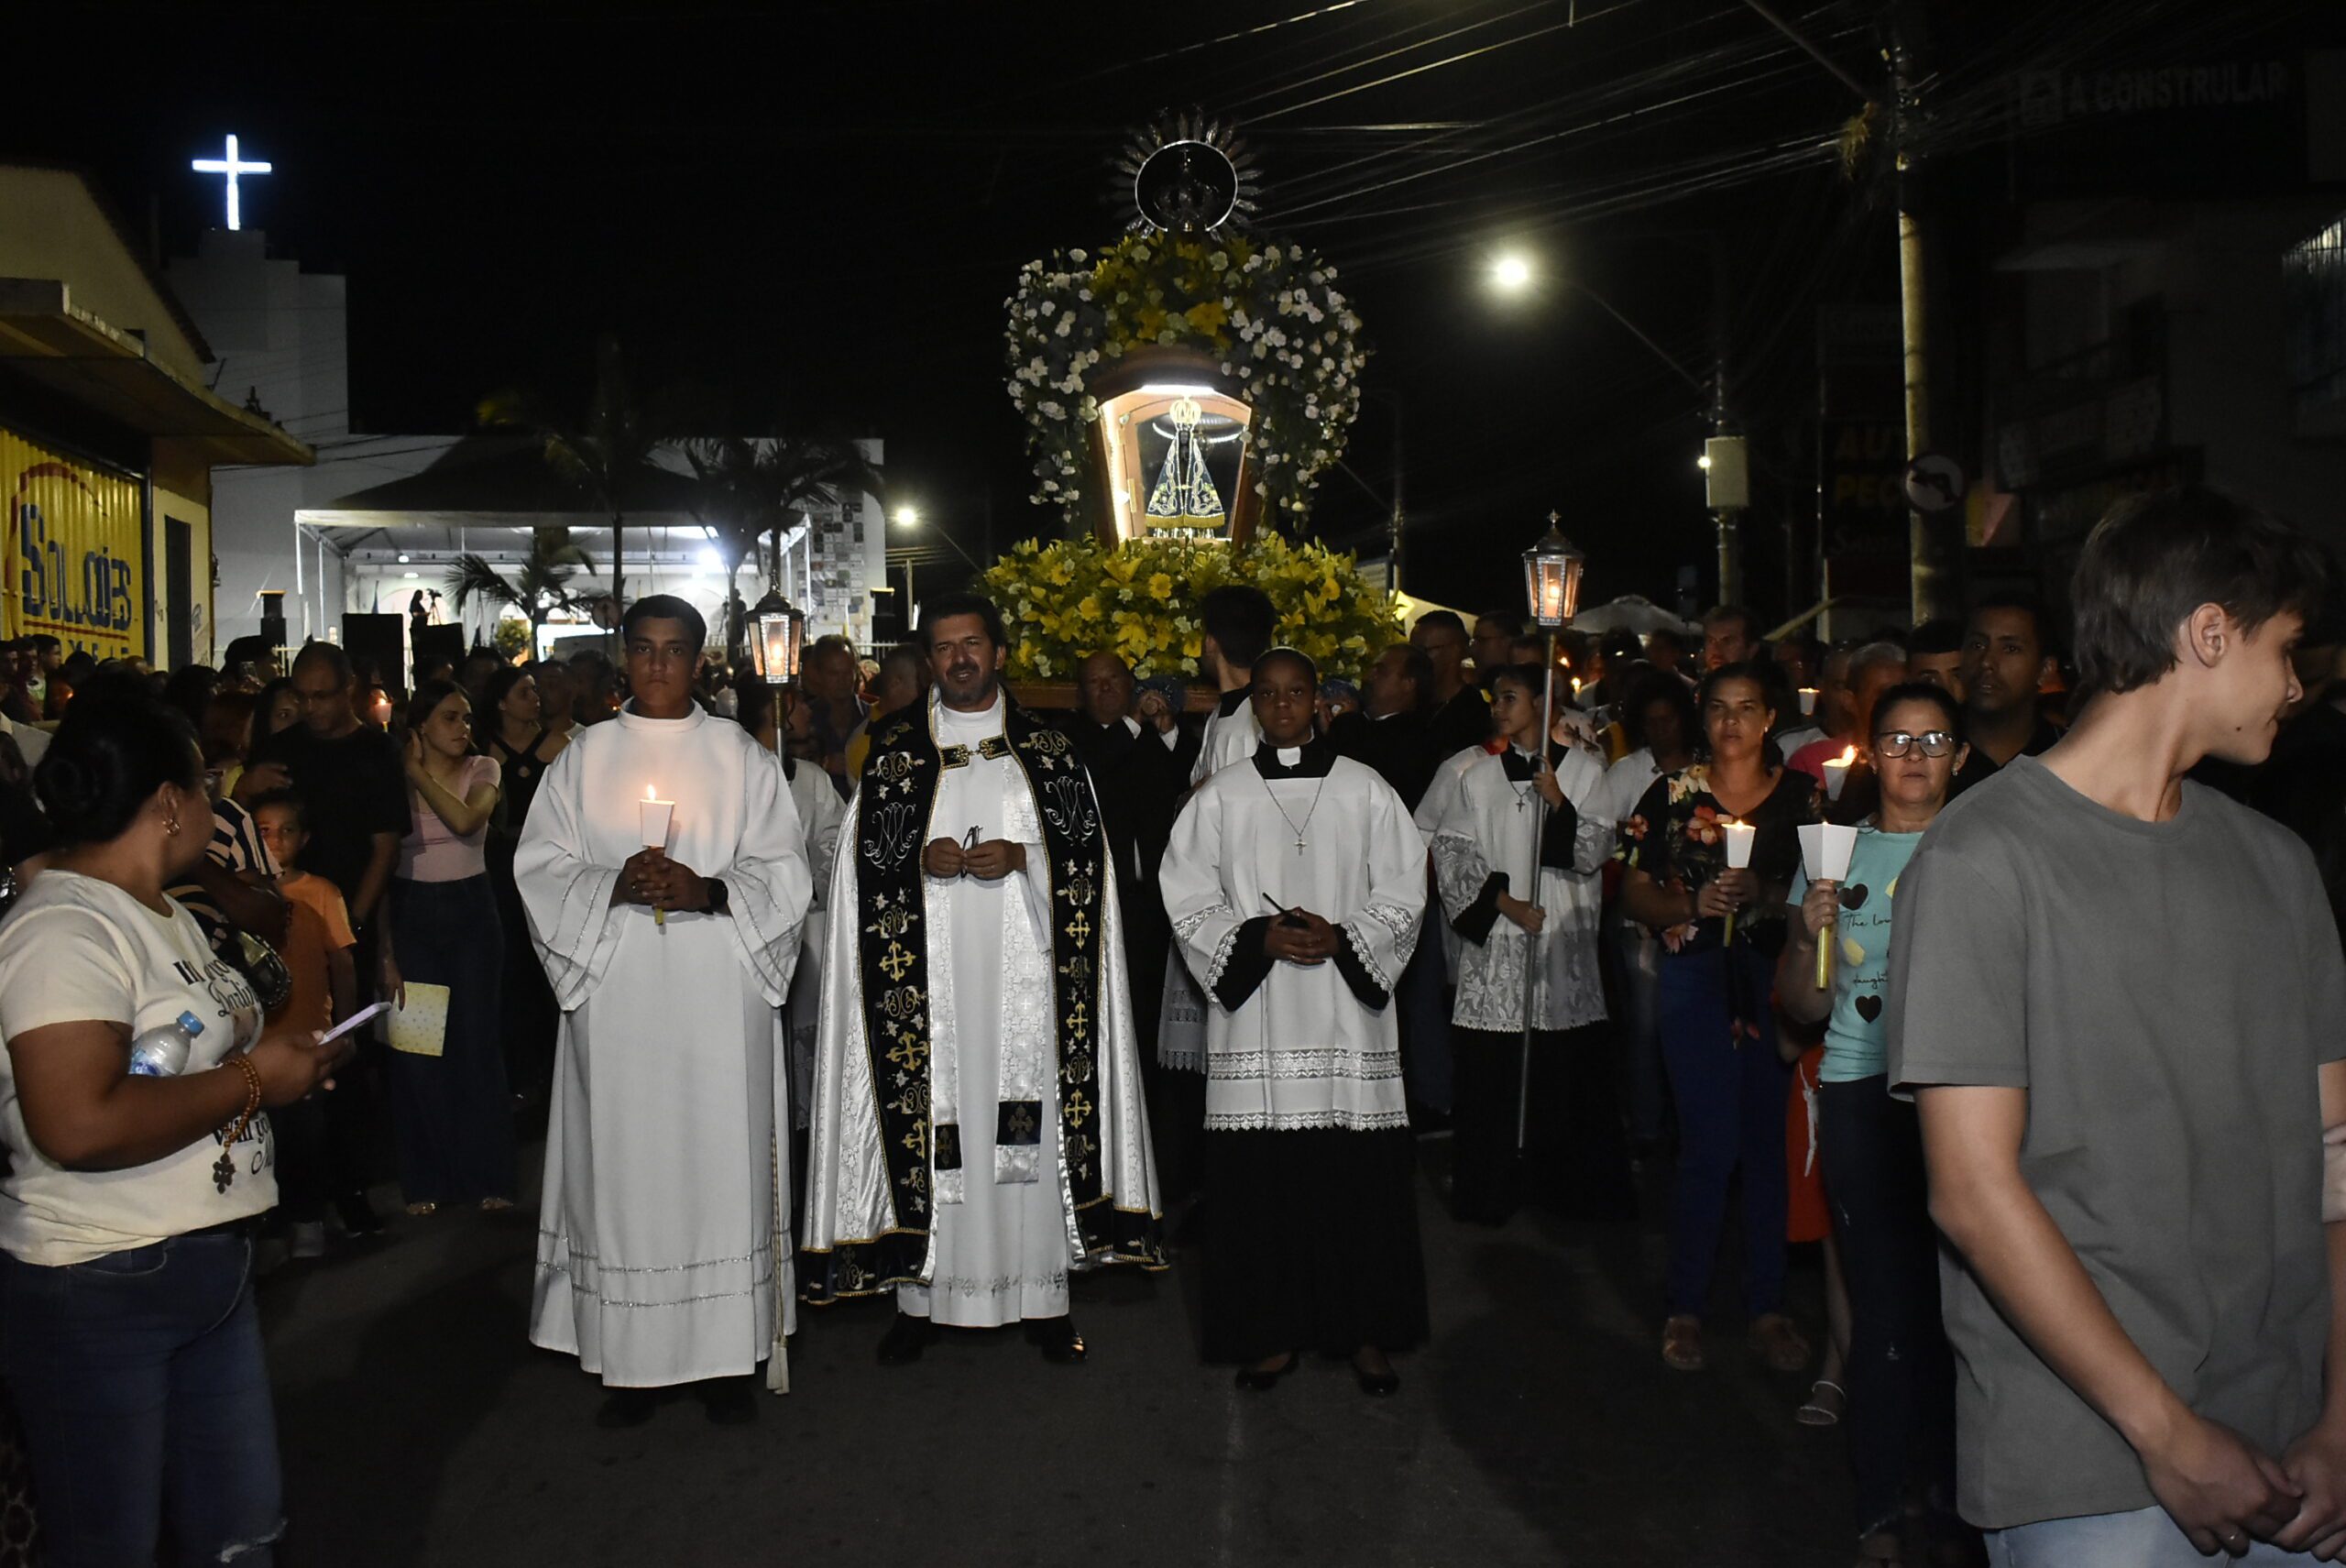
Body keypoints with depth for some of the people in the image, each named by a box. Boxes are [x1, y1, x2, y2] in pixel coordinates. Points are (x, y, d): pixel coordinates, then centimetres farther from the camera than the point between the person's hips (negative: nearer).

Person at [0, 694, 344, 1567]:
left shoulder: (163, 914, 13)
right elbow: (79, 1126, -31)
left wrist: (278, 1055, 7)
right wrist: (255, 1080, -20)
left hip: (211, 1264, 9)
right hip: (101, 1293, -9)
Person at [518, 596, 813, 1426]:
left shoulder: (743, 757, 8)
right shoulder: (583, 758, 11)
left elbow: (784, 872, 2)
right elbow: (540, 867, 5)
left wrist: (708, 890, -16)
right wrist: (612, 885, -14)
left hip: (719, 995, -1)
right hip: (616, 993, 1)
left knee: (721, 1159, 0)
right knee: (622, 1161, 1)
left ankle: (726, 1355, 10)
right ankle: (630, 1360, 11)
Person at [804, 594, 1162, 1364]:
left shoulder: (1048, 748, 8)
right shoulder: (895, 751, 9)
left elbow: (1089, 852, 4)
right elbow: (865, 859, 7)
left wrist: (1020, 857, -13)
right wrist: (922, 860, -13)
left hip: (1023, 964, 0)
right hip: (927, 976, 0)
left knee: (1034, 1119, 1)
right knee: (929, 1121, 0)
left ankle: (1041, 1294, 12)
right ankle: (920, 1294, 11)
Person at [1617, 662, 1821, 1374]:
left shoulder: (1802, 794, 8)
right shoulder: (1671, 795, 5)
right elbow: (1635, 892, 4)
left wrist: (1764, 893, -9)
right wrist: (1693, 903, -14)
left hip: (1778, 978, 2)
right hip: (1697, 978, -2)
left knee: (1770, 1142, 4)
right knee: (1711, 1146, -4)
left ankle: (1767, 1306, 19)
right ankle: (1686, 1306, 12)